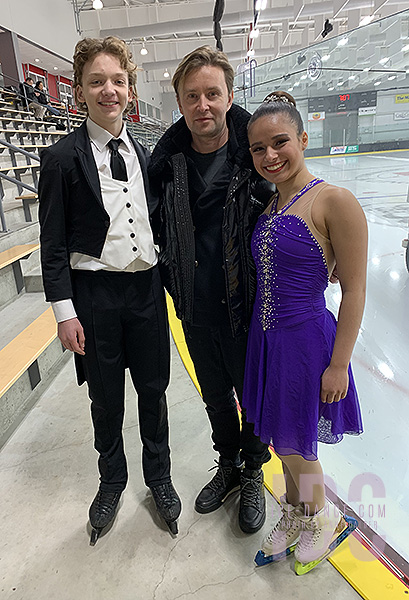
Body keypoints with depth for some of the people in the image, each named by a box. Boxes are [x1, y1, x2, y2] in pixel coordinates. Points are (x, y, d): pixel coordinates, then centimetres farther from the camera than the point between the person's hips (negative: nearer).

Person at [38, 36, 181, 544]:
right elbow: (53, 243, -6)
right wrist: (65, 311, -10)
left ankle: (158, 477, 38)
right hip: (95, 293, -3)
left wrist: (169, 281, 9)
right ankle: (112, 480, 40)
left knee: (153, 390, 14)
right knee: (106, 398, 13)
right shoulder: (62, 158, -5)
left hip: (147, 288, 4)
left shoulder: (145, 156, 8)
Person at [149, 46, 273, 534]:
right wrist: (175, 284, 5)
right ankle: (228, 464, 48)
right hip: (196, 310, 3)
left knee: (253, 394, 15)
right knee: (215, 395, 21)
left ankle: (253, 473, 43)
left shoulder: (254, 151, -11)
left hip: (246, 309, -3)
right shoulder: (166, 159, -4)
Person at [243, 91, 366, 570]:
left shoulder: (334, 202, -16)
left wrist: (339, 365, -14)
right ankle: (294, 514, 48)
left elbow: (354, 290, -15)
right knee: (279, 438, 21)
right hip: (265, 338, 7)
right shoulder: (269, 205, 6)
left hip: (305, 340, -7)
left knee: (293, 445, 10)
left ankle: (322, 516, 42)